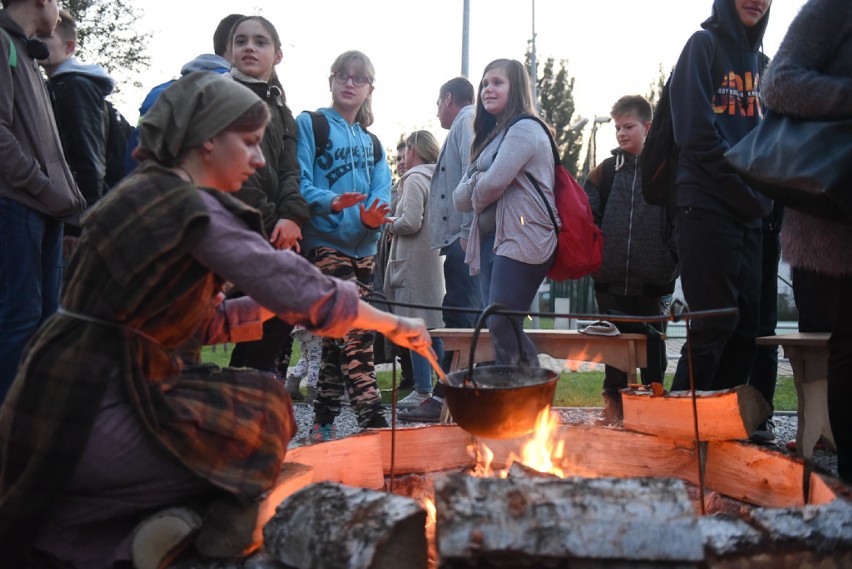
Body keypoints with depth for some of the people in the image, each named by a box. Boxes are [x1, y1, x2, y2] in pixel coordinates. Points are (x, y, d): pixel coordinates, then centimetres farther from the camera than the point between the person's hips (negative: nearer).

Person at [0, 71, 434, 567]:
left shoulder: (150, 194, 13)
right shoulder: (188, 205, -15)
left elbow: (205, 321, 16)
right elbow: (296, 290, -18)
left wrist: (274, 304, 11)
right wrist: (393, 324, -6)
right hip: (87, 415, -9)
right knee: (263, 410, -4)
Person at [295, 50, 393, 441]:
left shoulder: (372, 143, 21)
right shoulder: (310, 124, 4)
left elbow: (382, 193, 8)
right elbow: (300, 183, -9)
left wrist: (374, 216, -15)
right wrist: (332, 202, -27)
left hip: (362, 247, 6)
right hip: (324, 243, -6)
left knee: (338, 336, 9)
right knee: (355, 332, -16)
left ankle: (323, 422, 17)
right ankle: (372, 418, -12)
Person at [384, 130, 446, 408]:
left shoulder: (414, 179, -10)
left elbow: (411, 222, -19)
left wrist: (390, 224, 0)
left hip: (414, 262, -9)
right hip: (435, 259, 9)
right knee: (434, 327, 12)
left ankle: (422, 391, -3)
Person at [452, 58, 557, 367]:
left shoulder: (525, 129, -5)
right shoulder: (492, 136, 24)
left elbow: (492, 184, -16)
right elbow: (460, 197, 15)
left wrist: (476, 195, 6)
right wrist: (477, 182, -7)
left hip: (521, 241, -9)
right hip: (490, 242, 9)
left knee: (502, 327, -13)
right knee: (500, 330, 5)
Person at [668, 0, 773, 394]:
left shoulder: (759, 62, 20)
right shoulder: (704, 45, 0)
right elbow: (696, 131, -11)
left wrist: (764, 198, 3)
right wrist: (748, 191, -10)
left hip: (749, 213, 7)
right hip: (707, 206, -7)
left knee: (745, 324, 5)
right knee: (715, 324, -9)